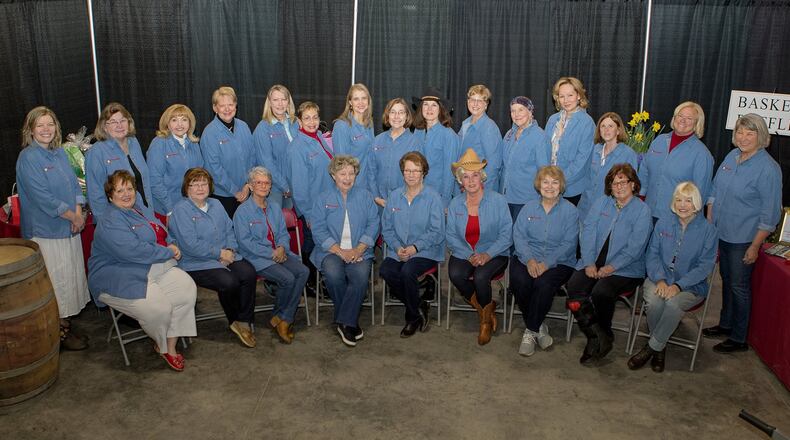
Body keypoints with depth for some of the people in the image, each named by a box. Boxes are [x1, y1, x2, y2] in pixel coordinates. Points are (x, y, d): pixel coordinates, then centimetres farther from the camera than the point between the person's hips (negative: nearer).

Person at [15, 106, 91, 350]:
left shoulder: (60, 153, 9)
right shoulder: (28, 158, -13)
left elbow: (74, 183, 10)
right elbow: (42, 197, -19)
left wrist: (79, 212, -5)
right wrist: (72, 216, -14)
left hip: (69, 228, 7)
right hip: (45, 231, -7)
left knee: (71, 276, 13)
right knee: (57, 280, 1)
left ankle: (66, 322, 26)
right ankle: (61, 330, 14)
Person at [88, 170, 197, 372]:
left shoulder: (141, 210, 15)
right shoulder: (110, 223, -15)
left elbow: (161, 233, 25)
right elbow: (136, 251, -26)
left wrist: (171, 244, 2)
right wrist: (168, 252, -14)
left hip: (154, 269, 9)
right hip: (121, 280, -8)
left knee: (187, 287, -15)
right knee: (160, 308, -28)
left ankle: (170, 346, -7)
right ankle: (161, 345, 7)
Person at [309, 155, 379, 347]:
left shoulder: (364, 196, 14)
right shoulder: (323, 199, 9)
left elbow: (373, 225, 5)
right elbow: (319, 230, -1)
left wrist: (359, 249, -12)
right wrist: (340, 251, -14)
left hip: (359, 251, 1)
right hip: (331, 251, -1)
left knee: (361, 275, -31)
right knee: (333, 274, -32)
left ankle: (345, 323, -17)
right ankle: (351, 323, -13)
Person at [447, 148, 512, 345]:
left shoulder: (497, 200, -3)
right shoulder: (455, 204, 7)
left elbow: (506, 235, -7)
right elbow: (451, 237, 1)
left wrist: (487, 255, -21)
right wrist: (470, 256, -16)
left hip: (493, 254, -3)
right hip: (464, 254, 3)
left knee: (480, 276, -33)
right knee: (455, 274, -29)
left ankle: (486, 318, -1)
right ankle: (485, 309, -2)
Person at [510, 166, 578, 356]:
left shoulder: (570, 210, 4)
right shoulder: (529, 207, 12)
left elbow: (568, 244, -6)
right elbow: (518, 235, 1)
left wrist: (547, 263, -19)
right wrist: (529, 259, -17)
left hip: (559, 262, -2)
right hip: (527, 257, 2)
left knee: (543, 284, -32)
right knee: (519, 281, -28)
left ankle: (530, 331, -10)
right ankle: (538, 327, -5)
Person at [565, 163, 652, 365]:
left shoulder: (642, 210, -1)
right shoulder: (602, 202, 11)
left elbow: (634, 248, -9)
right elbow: (587, 232, 3)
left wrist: (611, 267, -18)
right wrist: (589, 263, -9)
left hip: (625, 269, -4)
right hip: (594, 263, 4)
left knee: (601, 292, -31)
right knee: (573, 286, -22)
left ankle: (600, 338, -5)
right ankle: (600, 339, -16)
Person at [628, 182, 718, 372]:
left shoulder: (708, 230, -1)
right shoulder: (663, 224, 9)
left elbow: (705, 265, -7)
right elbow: (652, 254, 5)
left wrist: (678, 285, -19)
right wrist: (660, 280, -14)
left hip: (691, 286, -2)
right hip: (659, 279, 2)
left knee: (673, 303, -34)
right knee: (655, 301, -31)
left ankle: (652, 347, -14)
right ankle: (660, 348, -7)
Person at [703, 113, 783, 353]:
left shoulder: (768, 169, -16)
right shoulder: (732, 156, 4)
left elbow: (770, 213, -15)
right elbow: (715, 191, 14)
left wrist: (755, 246, -15)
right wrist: (709, 222, 12)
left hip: (744, 238, -6)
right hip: (722, 233, 6)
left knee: (739, 286, 4)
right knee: (726, 280, 19)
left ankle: (738, 339, 18)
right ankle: (725, 324, 35)